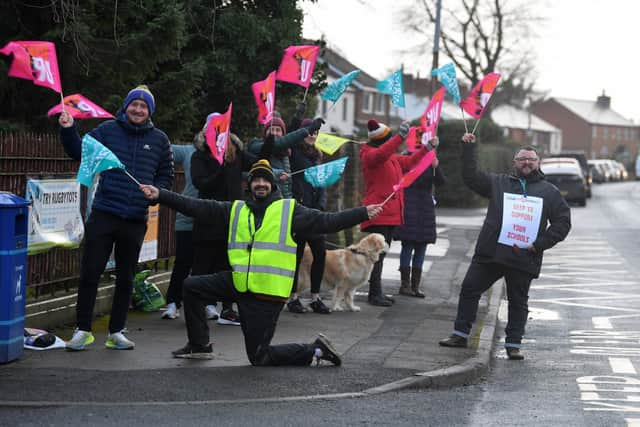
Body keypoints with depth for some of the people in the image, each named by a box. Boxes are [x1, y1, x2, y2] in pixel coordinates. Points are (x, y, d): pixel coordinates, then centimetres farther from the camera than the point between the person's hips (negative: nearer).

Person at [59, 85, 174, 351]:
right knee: (89, 273, -2)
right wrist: (68, 131, -14)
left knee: (126, 279, 10)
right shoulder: (108, 130, 3)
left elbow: (166, 176, 14)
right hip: (103, 215, -2)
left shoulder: (159, 140, 8)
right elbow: (79, 151, 3)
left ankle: (116, 332, 21)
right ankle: (83, 330, 9)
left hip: (135, 220, 2)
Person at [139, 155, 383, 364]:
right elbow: (196, 207, 8)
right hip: (239, 284, 5)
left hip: (269, 292, -5)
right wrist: (160, 195, 2)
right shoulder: (235, 210, 11)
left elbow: (326, 222, -5)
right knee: (192, 287, 6)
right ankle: (199, 346, 21)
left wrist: (363, 213, -15)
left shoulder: (289, 210, 1)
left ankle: (315, 351, 14)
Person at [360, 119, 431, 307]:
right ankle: (375, 294, -12)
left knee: (381, 253, 11)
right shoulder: (369, 154, -8)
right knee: (377, 254, -12)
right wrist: (400, 137, -42)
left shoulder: (393, 157, 20)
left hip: (390, 213, 9)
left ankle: (377, 292, 15)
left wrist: (426, 149, 29)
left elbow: (409, 161, 36)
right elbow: (380, 154, -31)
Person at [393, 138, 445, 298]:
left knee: (421, 248, 6)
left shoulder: (431, 161, 9)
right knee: (408, 246, -5)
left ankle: (415, 286, 11)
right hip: (409, 208, -5)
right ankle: (405, 285, 0)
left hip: (426, 209, 5)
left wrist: (436, 167, -22)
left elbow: (440, 182, -2)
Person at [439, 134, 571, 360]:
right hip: (490, 253, 1)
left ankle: (513, 344, 14)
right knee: (469, 289, 3)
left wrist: (539, 244, -4)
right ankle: (460, 334, 14)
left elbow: (563, 222, 6)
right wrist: (468, 148, -2)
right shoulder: (499, 182, 12)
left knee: (518, 302, 5)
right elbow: (471, 176, 7)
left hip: (523, 258, -1)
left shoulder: (549, 192, 9)